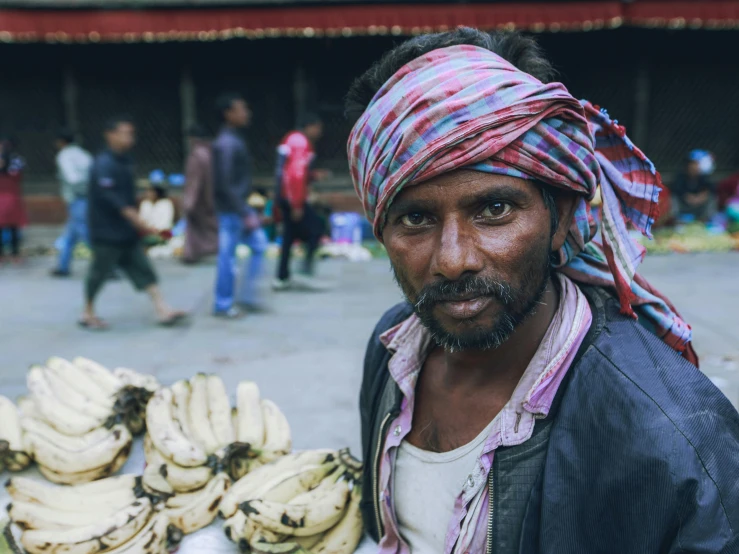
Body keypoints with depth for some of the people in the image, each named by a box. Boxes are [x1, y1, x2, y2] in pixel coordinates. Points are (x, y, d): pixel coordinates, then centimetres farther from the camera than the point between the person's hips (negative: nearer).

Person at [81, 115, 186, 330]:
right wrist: (141, 224, -23)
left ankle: (163, 311, 3)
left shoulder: (124, 161, 8)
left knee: (143, 270, 3)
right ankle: (88, 315, 24)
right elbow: (117, 202, -23)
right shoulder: (104, 165, -19)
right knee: (99, 274, 6)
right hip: (107, 233, -8)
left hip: (127, 233, 8)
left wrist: (139, 225, 16)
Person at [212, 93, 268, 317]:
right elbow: (226, 185, -23)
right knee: (228, 256, 0)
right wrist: (245, 214, -21)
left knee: (259, 245, 12)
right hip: (231, 210, -10)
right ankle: (223, 305, 13)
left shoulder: (236, 140, 11)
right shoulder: (226, 144, -19)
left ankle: (246, 296, 19)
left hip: (240, 206, 10)